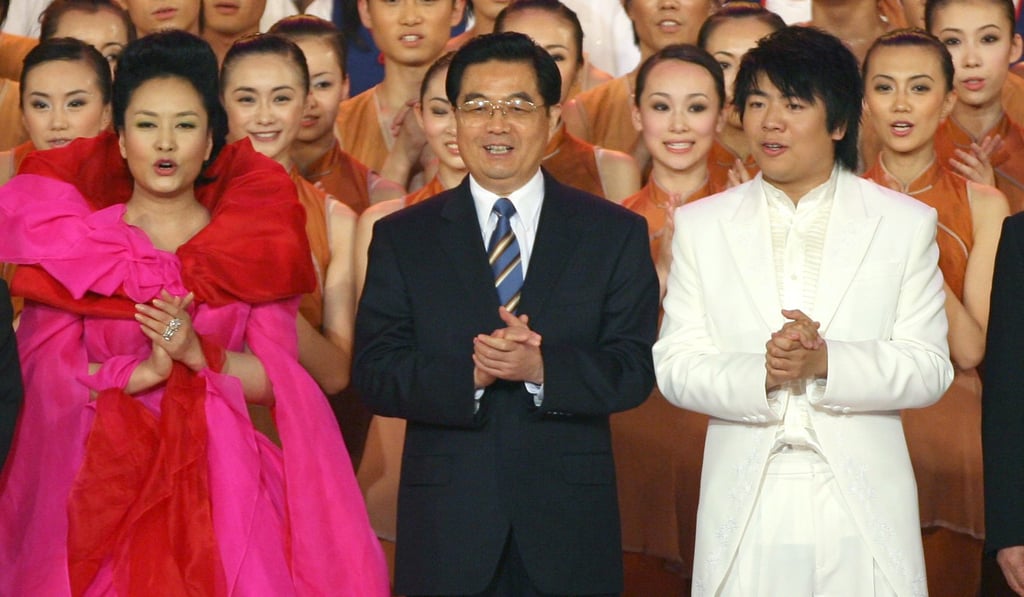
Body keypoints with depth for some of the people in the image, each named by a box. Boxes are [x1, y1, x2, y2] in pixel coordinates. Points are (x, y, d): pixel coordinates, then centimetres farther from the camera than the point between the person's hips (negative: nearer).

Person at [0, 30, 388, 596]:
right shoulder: (69, 236, 4)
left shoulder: (257, 240, 7)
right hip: (100, 487, -1)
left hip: (219, 483, 1)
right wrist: (143, 371, -16)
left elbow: (278, 380, 1)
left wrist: (198, 353, -15)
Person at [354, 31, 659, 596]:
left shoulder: (616, 233, 6)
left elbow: (635, 372, -2)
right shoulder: (401, 238, 7)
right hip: (446, 524, 0)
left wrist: (541, 368, -19)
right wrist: (468, 374, -19)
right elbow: (374, 375, -2)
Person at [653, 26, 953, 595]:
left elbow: (929, 367, -1)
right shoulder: (700, 226, 10)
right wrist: (760, 374, -16)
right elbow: (674, 365, 3)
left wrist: (827, 361, -16)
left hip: (862, 511, -1)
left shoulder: (907, 224, 6)